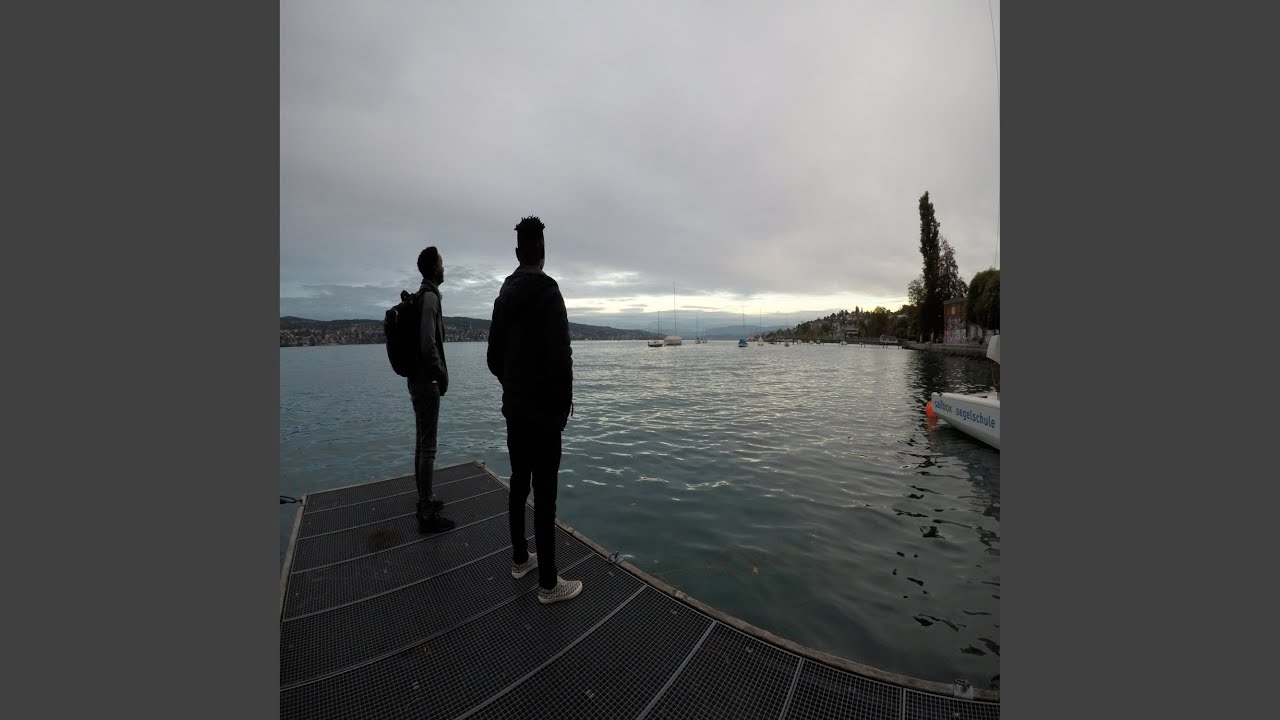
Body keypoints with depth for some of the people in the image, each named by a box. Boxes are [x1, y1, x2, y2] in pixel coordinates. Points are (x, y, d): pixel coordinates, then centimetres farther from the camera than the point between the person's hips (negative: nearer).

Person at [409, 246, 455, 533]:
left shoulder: (420, 296, 15)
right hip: (427, 382, -10)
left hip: (417, 380, 10)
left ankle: (424, 499, 29)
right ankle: (427, 515, 3)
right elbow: (428, 343, -25)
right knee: (428, 448, -5)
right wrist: (443, 376, -13)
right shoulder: (430, 296, -15)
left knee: (422, 444, 16)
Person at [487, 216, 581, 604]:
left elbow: (493, 357, 13)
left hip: (513, 409, 8)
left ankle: (520, 559, 34)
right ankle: (548, 584, 11)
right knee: (544, 495, -1)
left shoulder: (503, 298, 10)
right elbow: (560, 357, -20)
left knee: (519, 484, 18)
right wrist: (565, 403, -8)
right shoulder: (548, 292, -13)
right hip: (543, 412, -8)